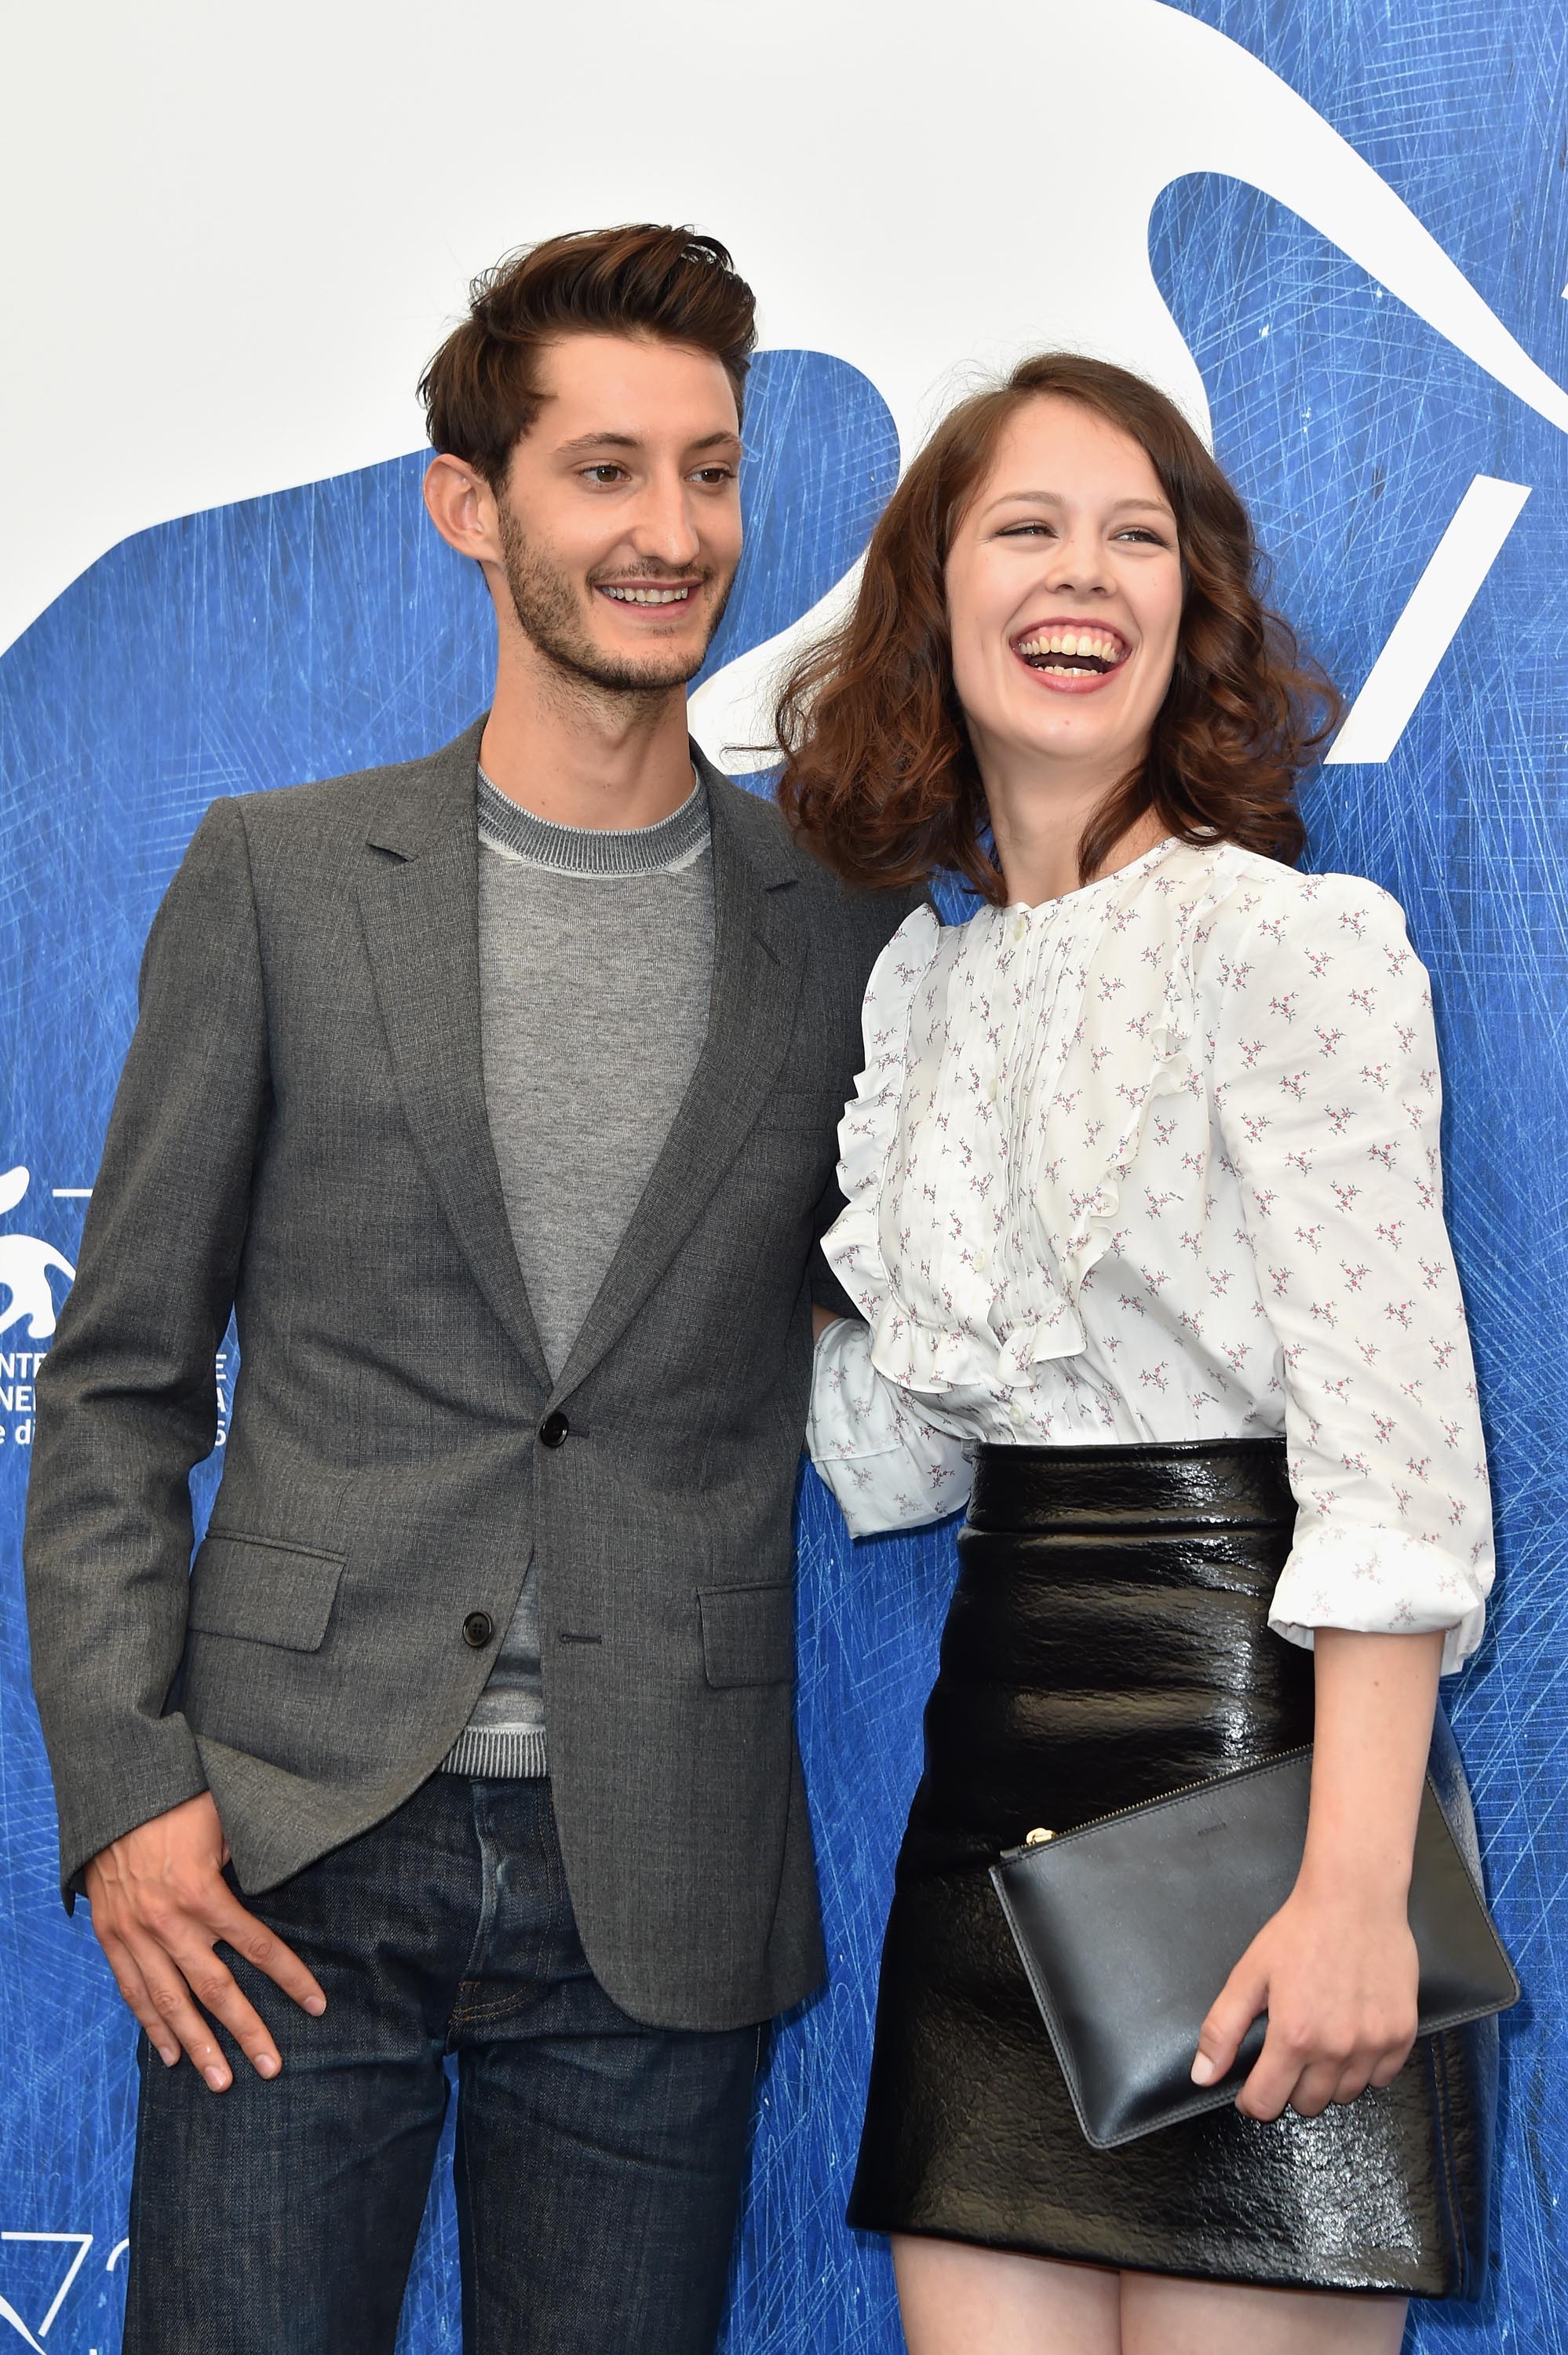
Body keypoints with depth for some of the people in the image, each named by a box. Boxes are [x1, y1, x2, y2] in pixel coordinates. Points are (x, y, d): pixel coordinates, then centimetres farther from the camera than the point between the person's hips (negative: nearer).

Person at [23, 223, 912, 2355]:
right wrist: (124, 1785, -5)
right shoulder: (279, 877, 3)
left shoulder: (847, 925, 6)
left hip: (658, 1889, 1)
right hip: (291, 1862, -1)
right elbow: (119, 1382, 3)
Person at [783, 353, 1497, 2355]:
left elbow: (1390, 1448, -15)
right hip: (997, 1788, 6)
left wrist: (1356, 1887, -21)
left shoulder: (1285, 936, -7)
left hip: (1242, 1747, -6)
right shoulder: (924, 986, 13)